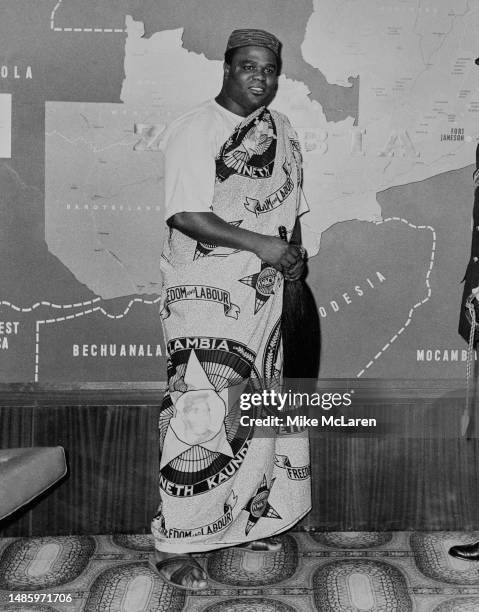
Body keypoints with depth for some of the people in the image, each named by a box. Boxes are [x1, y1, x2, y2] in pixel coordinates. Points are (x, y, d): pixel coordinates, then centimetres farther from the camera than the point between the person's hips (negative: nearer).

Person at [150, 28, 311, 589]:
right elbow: (186, 217, -19)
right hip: (204, 293, -7)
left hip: (264, 291, 8)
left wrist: (294, 254, 1)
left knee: (257, 408, 14)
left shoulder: (281, 130, 12)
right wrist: (261, 245, -21)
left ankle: (247, 520, 32)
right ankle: (172, 546, 5)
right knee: (205, 416, -9)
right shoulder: (194, 131, -10)